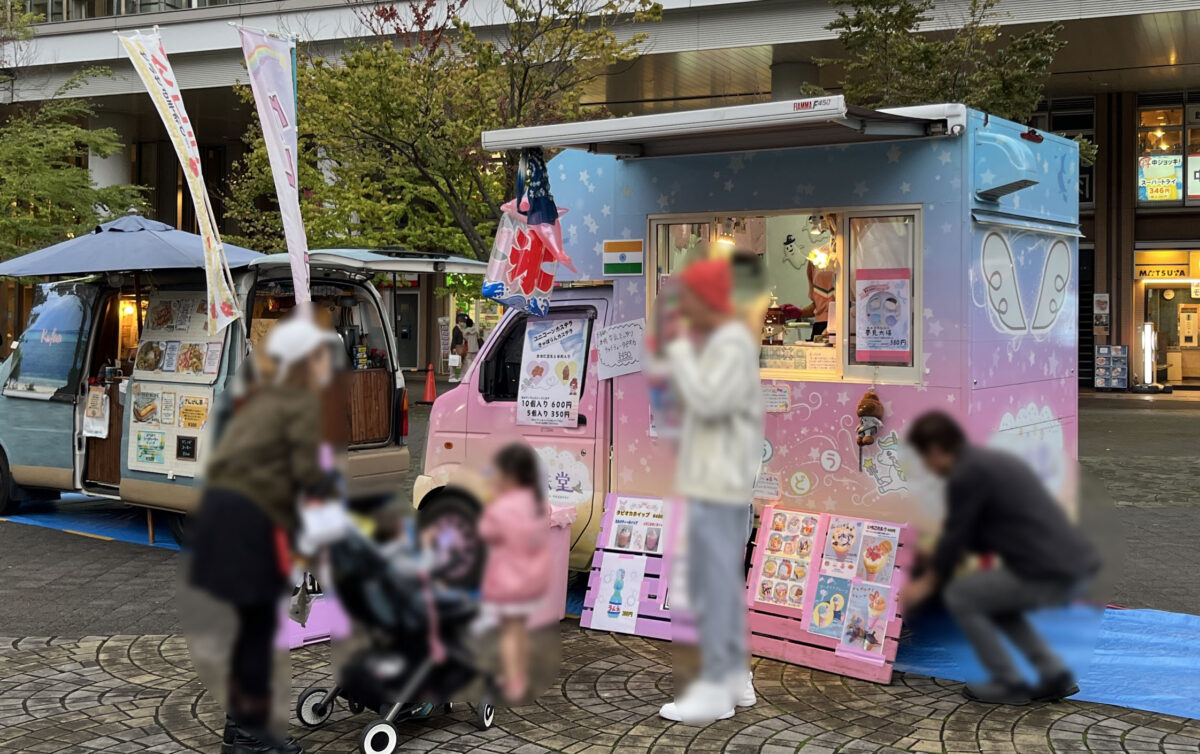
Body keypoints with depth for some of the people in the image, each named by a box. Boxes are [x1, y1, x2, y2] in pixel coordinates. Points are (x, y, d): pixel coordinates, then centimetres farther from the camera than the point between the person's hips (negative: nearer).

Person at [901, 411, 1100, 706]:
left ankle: (1009, 684, 11)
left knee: (960, 595, 6)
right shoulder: (992, 460, 21)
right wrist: (942, 549, 41)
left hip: (1051, 573, -9)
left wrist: (927, 584, 14)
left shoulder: (965, 474, -9)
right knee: (990, 595, 27)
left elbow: (955, 538, -3)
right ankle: (1055, 675, 19)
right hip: (1077, 565, 9)